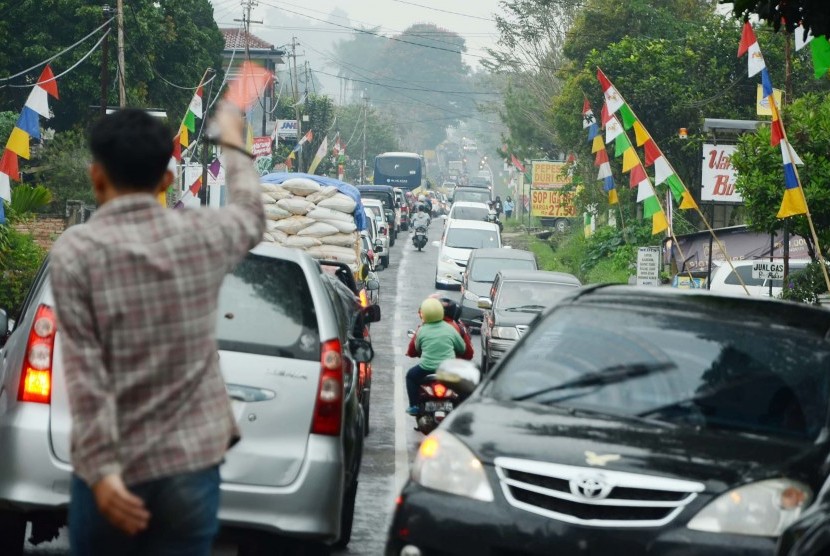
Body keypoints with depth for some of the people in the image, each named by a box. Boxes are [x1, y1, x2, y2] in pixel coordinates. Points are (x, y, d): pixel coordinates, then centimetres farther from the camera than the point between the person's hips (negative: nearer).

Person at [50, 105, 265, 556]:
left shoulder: (76, 250, -8)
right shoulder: (202, 234, 2)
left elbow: (85, 372, -14)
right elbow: (251, 216, 27)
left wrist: (101, 468, -16)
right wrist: (232, 145, 42)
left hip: (115, 469, -2)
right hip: (191, 466, 2)